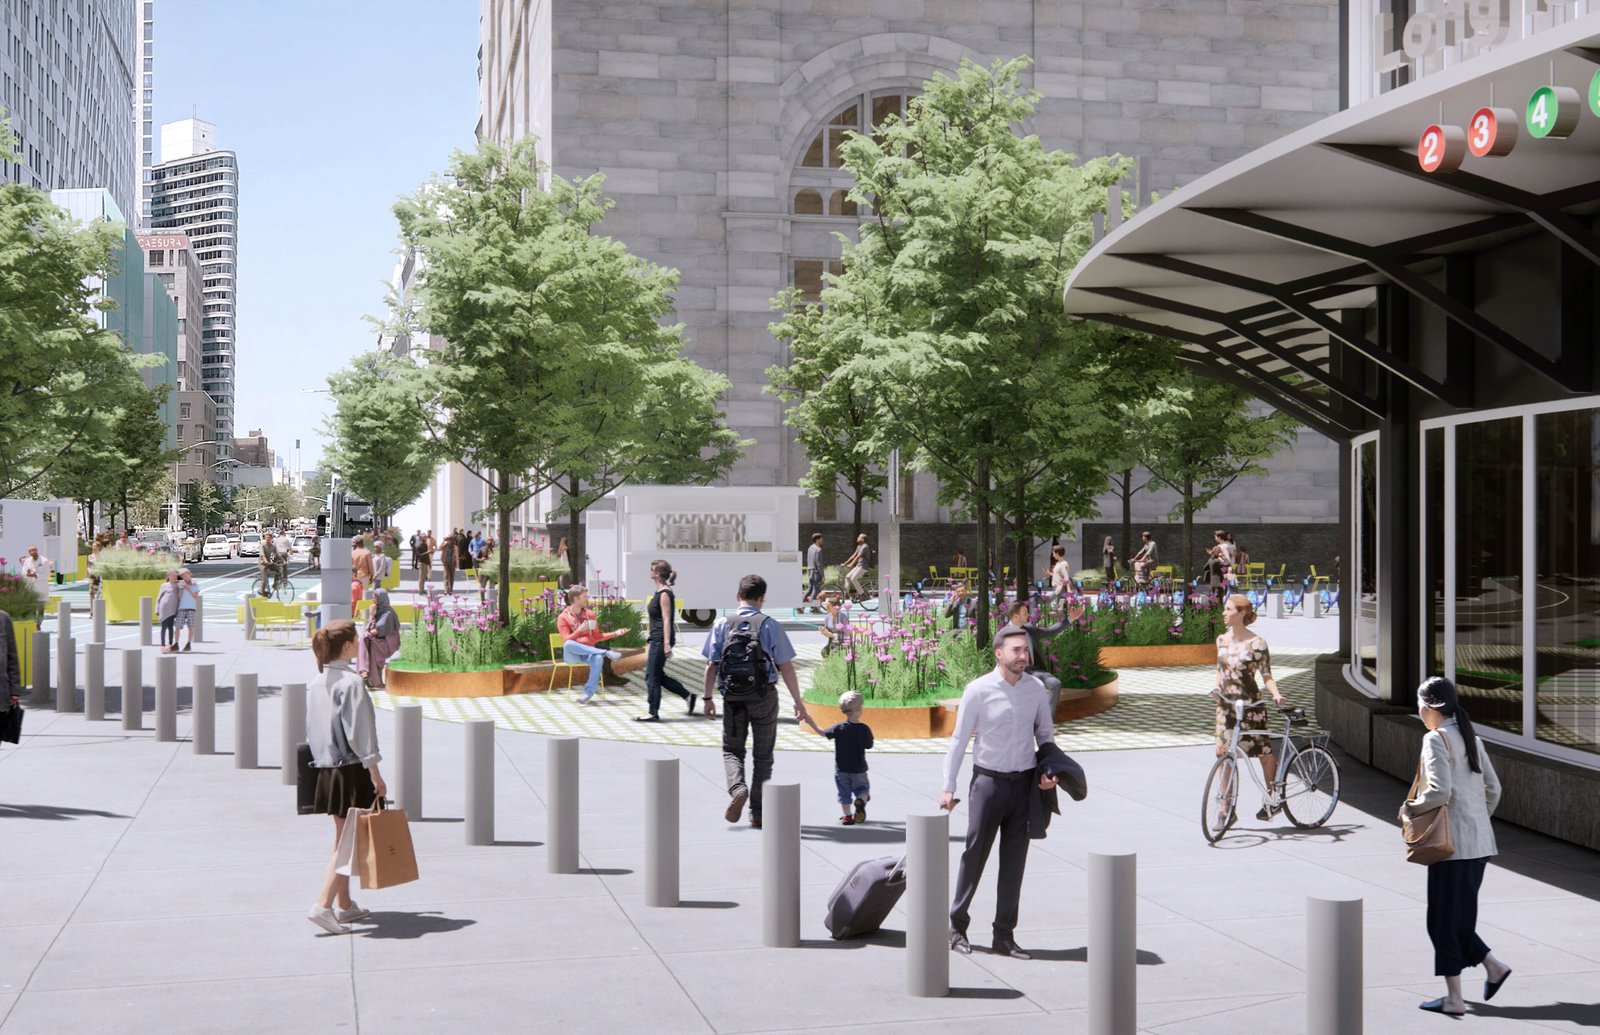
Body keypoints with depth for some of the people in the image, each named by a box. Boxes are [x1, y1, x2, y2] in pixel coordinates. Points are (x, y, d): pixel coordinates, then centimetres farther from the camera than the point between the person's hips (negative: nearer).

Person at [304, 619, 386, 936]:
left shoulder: (316, 682, 8)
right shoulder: (351, 682, -16)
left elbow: (312, 730, 14)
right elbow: (359, 732, -17)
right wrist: (375, 775, -14)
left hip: (327, 770, 8)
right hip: (352, 770, -8)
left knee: (342, 839, 17)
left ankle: (345, 906, 23)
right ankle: (323, 904, -14)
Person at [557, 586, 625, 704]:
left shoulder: (590, 614, 13)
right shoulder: (563, 617, 1)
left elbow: (596, 637, 15)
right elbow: (567, 640, -9)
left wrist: (615, 633, 5)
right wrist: (579, 630, -23)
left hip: (588, 653, 2)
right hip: (572, 655, -2)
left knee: (598, 659, -35)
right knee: (568, 645, -39)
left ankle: (588, 693, -36)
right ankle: (606, 653, -31)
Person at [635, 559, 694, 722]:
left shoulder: (664, 594, -15)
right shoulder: (659, 592, 14)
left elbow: (666, 620, -20)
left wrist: (667, 643, -23)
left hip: (661, 640, -10)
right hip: (657, 640, 10)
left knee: (652, 676, -3)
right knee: (658, 676, 14)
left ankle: (653, 713, 5)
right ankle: (688, 696, 17)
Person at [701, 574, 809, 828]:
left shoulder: (722, 624, -1)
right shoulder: (770, 626, -6)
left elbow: (711, 665, -2)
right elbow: (786, 667, -6)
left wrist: (708, 698, 6)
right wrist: (798, 701, 0)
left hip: (732, 698, 1)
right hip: (764, 696, -1)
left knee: (732, 749, 14)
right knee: (762, 755, 11)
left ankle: (738, 788, -16)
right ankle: (758, 814, 11)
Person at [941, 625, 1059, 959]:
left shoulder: (1036, 689, 1)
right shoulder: (978, 690, -10)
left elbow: (1045, 734, 15)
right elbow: (959, 739, -4)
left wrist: (1049, 771, -1)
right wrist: (949, 788, -6)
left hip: (1025, 783, 3)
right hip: (988, 781, -3)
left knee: (1014, 862, 6)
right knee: (974, 854, 1)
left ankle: (1004, 936, 13)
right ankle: (957, 925, 16)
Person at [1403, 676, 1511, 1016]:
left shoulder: (1436, 739, -13)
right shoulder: (1470, 737, 12)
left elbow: (1440, 792, -22)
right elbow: (1493, 789, 13)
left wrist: (1411, 808, -6)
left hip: (1452, 843, -8)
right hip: (1479, 841, 8)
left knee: (1444, 919, 0)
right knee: (1459, 915, 19)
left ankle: (1454, 998, 4)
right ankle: (1492, 966, 13)